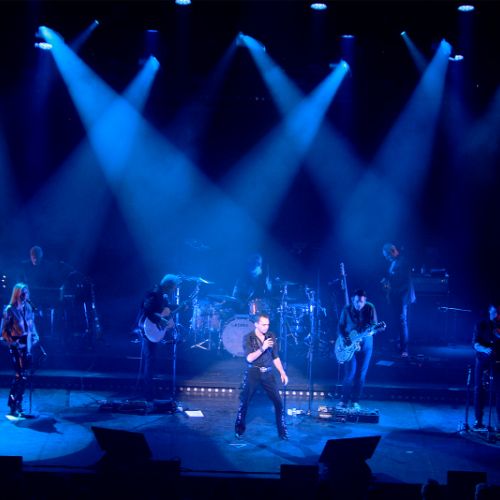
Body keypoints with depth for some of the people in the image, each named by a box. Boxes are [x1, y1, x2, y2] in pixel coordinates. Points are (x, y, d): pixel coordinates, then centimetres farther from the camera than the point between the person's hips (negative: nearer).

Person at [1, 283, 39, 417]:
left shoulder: (28, 308, 10)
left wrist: (35, 339, 5)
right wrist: (12, 343, -14)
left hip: (27, 346, 6)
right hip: (17, 347, -6)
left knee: (23, 376, 10)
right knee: (21, 376, -11)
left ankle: (18, 405, 20)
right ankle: (13, 407, -5)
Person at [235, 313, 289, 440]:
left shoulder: (271, 336, 5)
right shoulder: (248, 338, -6)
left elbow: (275, 357, 12)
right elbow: (249, 358, -16)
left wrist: (282, 373, 6)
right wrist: (262, 348, -25)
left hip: (268, 373, 3)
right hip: (253, 373, -3)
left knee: (279, 402, -3)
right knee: (244, 402, 3)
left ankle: (282, 431, 8)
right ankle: (239, 430, 21)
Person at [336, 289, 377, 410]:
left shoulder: (370, 308, -5)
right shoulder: (346, 309, -4)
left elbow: (374, 326, -5)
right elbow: (341, 326, 4)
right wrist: (344, 339, -12)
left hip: (365, 344, 1)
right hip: (350, 344, -1)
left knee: (361, 374, 2)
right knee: (350, 373, -7)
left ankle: (355, 401, 12)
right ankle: (344, 401, 4)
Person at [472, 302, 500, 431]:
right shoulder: (481, 325, 4)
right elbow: (475, 344, -6)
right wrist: (485, 350, -25)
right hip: (483, 362, 1)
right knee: (479, 391, 1)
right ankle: (478, 421, 9)